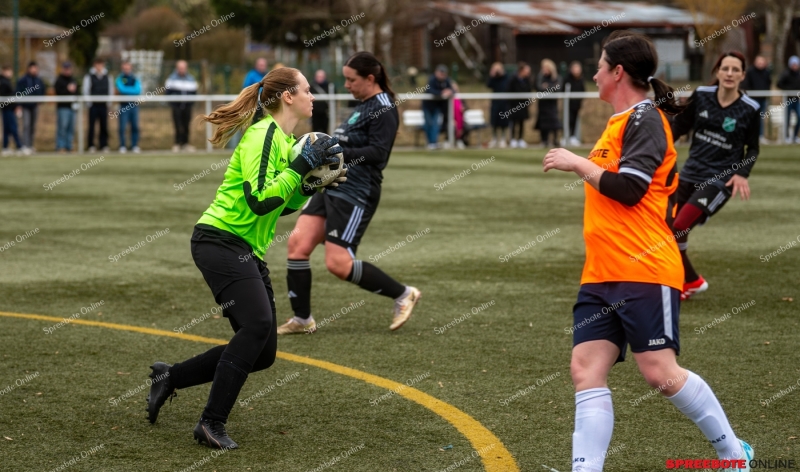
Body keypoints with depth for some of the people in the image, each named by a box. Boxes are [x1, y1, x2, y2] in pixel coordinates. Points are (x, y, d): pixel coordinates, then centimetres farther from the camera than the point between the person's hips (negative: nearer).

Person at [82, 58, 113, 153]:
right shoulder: (89, 77, 1)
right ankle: (91, 146, 2)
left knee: (104, 126, 2)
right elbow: (86, 91, 2)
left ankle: (104, 145, 7)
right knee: (92, 125, -2)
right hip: (93, 105, -2)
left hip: (104, 105, 2)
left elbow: (110, 90, 14)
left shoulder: (108, 77, 10)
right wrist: (88, 103, -3)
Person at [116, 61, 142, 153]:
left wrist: (125, 90, -10)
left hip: (134, 105, 3)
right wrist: (132, 90, -9)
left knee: (135, 127, 3)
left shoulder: (135, 79, 9)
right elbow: (121, 89, -14)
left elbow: (138, 90, -6)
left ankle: (135, 146, 11)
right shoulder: (120, 79, 3)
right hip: (124, 106, -3)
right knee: (122, 127, -4)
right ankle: (122, 146, 3)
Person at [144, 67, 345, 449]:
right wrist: (302, 165, -20)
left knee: (263, 353, 4)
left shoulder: (286, 141, 15)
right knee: (258, 323, -26)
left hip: (247, 251, 10)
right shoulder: (262, 134, -14)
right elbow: (260, 200, -24)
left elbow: (281, 205, 21)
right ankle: (212, 423, -20)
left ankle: (170, 377, 19)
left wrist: (310, 183, 6)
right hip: (221, 241, -10)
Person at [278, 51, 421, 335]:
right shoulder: (364, 105, 17)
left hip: (355, 195, -9)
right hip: (332, 187, 10)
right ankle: (302, 319, 6)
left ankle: (403, 295, 6)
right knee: (298, 243, -2)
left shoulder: (383, 109, -13)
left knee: (338, 263, -12)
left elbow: (378, 153, -23)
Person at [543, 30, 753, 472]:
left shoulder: (644, 118, -10)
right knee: (586, 370, -3)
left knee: (660, 372, -8)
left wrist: (576, 163, -11)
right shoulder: (620, 122, 19)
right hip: (601, 274, 9)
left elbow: (629, 188, -20)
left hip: (644, 272, -9)